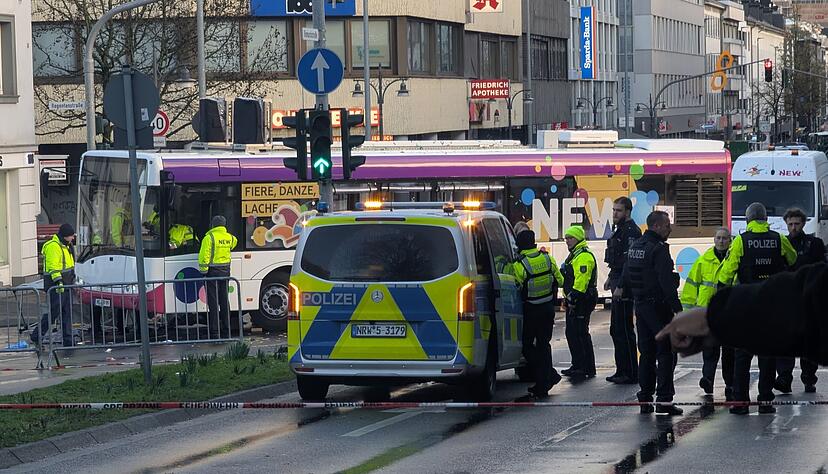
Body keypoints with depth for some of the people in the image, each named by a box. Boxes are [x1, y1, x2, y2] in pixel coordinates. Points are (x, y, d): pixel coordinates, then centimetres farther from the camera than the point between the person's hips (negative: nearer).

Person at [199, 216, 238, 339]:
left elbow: (204, 255, -18)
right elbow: (234, 242, 32)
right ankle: (227, 327, 17)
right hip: (225, 271, 6)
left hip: (213, 271, -6)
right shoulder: (229, 237, 7)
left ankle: (214, 331, -5)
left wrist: (203, 270, -14)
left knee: (213, 301, -4)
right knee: (224, 299, 15)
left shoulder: (209, 237, -13)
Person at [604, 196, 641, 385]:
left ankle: (630, 373, -6)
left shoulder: (630, 231, -15)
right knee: (616, 330, 15)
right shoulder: (621, 230, 18)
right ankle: (622, 370, 22)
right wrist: (611, 278, 21)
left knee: (624, 330, -9)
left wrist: (621, 286, -25)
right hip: (618, 286, 11)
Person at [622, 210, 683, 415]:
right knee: (666, 353, -4)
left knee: (646, 353, 13)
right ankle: (664, 399, -8)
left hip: (640, 307, 8)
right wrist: (677, 308, -20)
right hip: (658, 307, -8)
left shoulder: (634, 247, 11)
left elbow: (625, 278, 18)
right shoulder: (658, 249, -16)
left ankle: (645, 398, 14)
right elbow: (667, 282, -22)